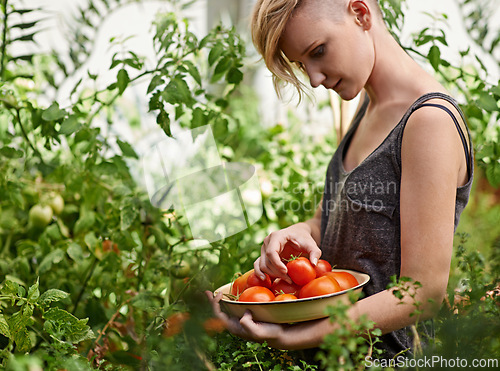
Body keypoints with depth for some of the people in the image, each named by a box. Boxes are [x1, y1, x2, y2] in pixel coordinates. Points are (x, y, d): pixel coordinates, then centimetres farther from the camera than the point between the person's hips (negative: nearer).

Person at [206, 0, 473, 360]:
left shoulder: (431, 120, -17)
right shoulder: (369, 107, 10)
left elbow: (424, 292, -20)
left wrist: (289, 337, -26)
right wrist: (300, 233, -9)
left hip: (394, 355, -7)